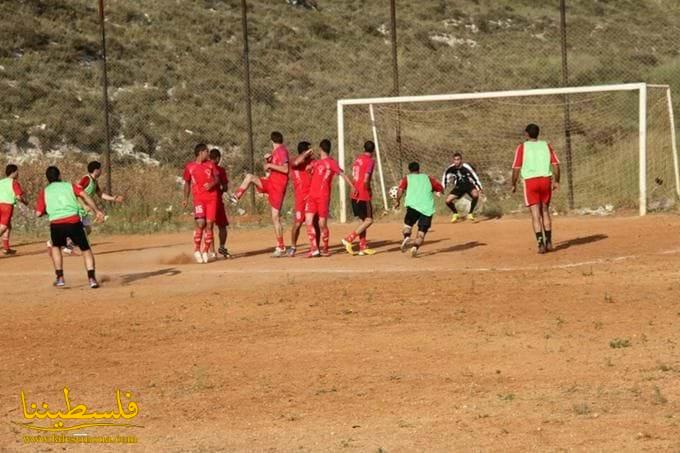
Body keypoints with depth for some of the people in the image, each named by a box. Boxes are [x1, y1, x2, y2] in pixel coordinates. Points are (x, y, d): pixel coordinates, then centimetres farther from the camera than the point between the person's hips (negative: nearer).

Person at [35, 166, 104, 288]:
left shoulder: (44, 192, 19)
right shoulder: (70, 186, 19)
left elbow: (39, 213, 12)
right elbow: (84, 195, 1)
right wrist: (97, 211, -3)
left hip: (56, 224, 1)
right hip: (74, 222, -1)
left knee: (55, 247, 29)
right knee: (86, 249, 10)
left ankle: (60, 278, 20)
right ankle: (91, 278, -8)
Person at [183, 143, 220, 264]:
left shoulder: (210, 164, 11)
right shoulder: (189, 167, 5)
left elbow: (217, 179, 12)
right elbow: (187, 183, 14)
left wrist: (212, 184, -10)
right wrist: (186, 199, 7)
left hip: (212, 198, 3)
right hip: (198, 198, -3)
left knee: (209, 224, -1)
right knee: (201, 223, -16)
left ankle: (206, 251, 9)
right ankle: (196, 250, -2)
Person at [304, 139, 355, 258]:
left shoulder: (331, 162, -2)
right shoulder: (316, 162, 18)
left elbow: (343, 174, -10)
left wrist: (353, 187, -19)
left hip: (323, 196, -6)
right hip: (312, 195, 6)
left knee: (322, 223, -1)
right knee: (308, 221, -4)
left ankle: (325, 249, 13)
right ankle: (314, 249, -1)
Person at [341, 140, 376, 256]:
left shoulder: (357, 159, 12)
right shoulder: (370, 161, -11)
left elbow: (353, 177, 14)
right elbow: (366, 180, -20)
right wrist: (368, 190, -4)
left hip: (355, 194, 8)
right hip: (364, 195, -8)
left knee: (362, 220, 14)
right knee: (368, 220, -3)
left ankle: (363, 247, 13)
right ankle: (349, 239, -14)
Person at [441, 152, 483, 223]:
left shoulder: (466, 167, -24)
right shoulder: (451, 168, -12)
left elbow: (475, 177, -21)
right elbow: (445, 176, 5)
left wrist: (479, 188, -26)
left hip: (469, 185, -4)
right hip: (459, 187, 4)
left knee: (475, 195, -36)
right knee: (448, 201, -10)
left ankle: (470, 213, -15)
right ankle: (455, 214, 20)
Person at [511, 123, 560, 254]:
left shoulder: (522, 147, 2)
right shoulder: (546, 145, 10)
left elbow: (516, 168, -3)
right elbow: (555, 164, 3)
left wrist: (514, 184, 9)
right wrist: (556, 181, 13)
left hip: (530, 181, -3)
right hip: (546, 179, 3)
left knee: (535, 214, -3)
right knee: (545, 210, 18)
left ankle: (540, 243, -14)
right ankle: (548, 242, 21)